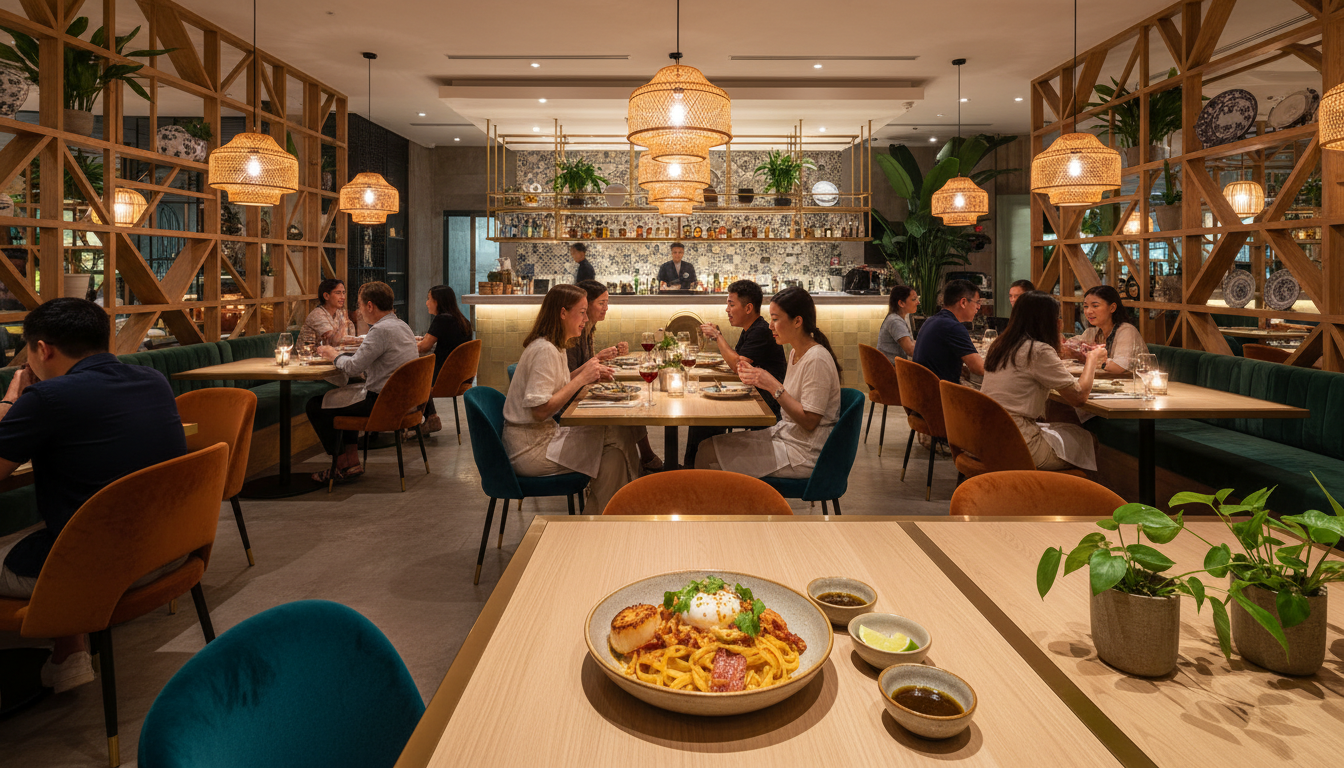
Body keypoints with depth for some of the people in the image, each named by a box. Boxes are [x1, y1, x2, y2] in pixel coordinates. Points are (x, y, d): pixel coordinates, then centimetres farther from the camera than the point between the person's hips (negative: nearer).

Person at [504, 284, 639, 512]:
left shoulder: (554, 347, 12)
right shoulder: (545, 350, -19)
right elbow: (540, 410, -24)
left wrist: (585, 372, 2)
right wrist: (581, 378, -19)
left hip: (540, 436, 10)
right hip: (530, 448, -10)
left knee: (620, 433, -3)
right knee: (619, 438, -15)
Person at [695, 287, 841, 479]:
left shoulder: (816, 360, -20)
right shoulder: (796, 353, 9)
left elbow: (809, 421, -22)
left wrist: (774, 386, -23)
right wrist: (759, 381, 0)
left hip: (803, 455, -9)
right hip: (784, 436, 9)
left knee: (710, 454, -10)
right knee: (708, 445, 3)